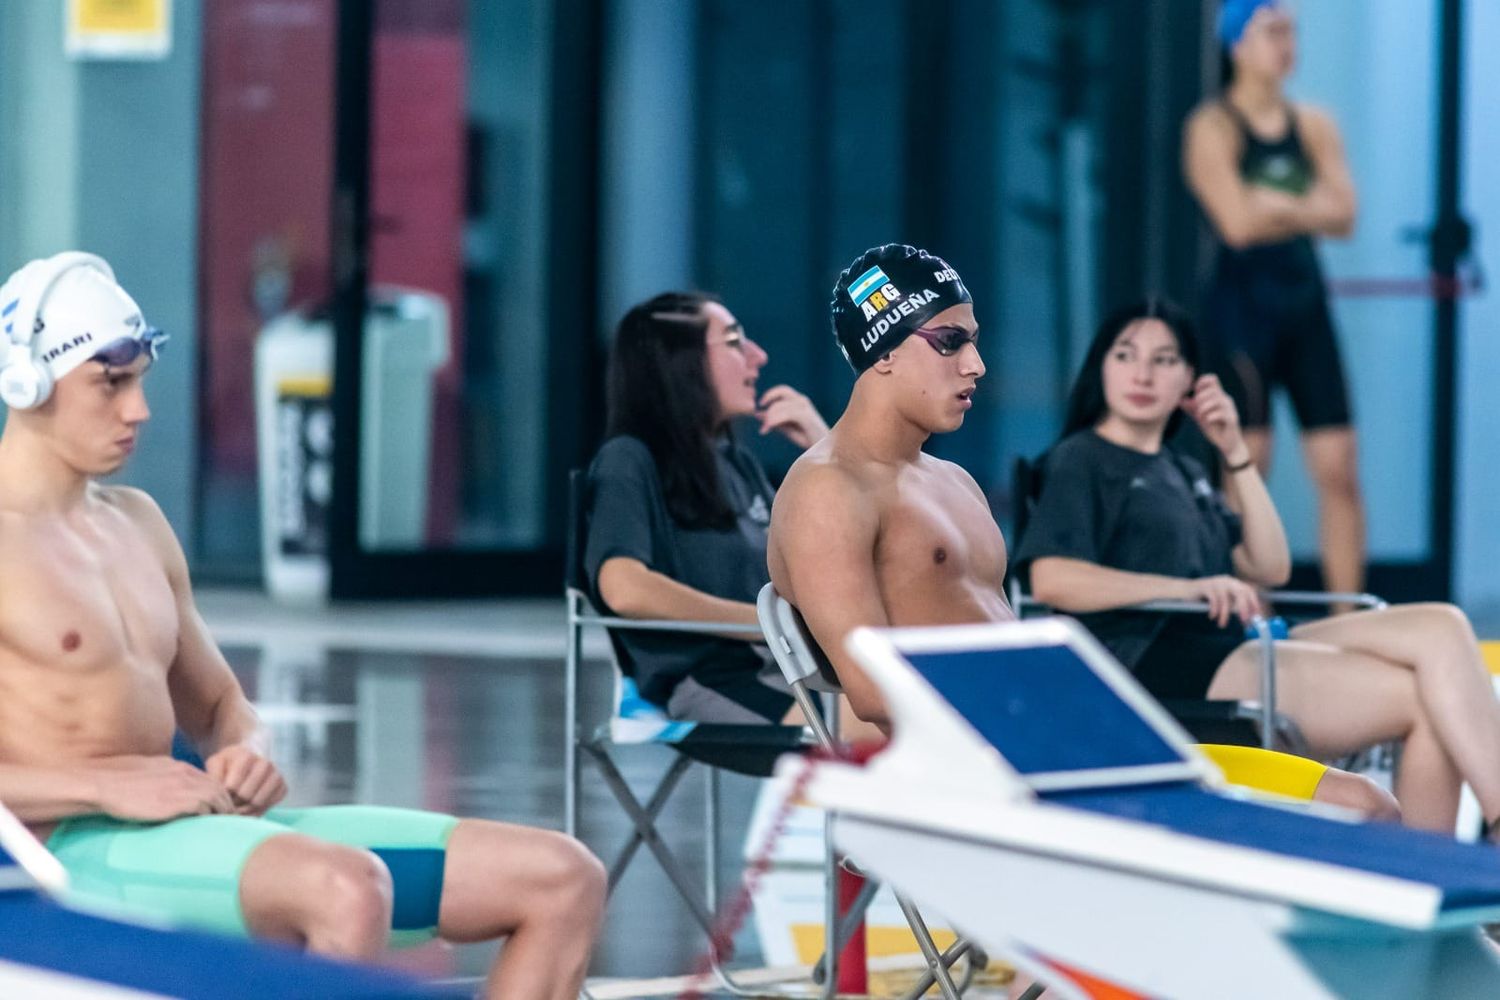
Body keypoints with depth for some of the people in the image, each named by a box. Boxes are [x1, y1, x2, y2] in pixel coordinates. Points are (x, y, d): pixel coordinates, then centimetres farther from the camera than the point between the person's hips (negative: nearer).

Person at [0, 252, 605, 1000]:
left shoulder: (136, 522, 20)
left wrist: (246, 752, 3)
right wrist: (106, 786, -22)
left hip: (205, 824, 9)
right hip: (72, 851, -9)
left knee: (563, 880, -1)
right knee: (347, 888, -40)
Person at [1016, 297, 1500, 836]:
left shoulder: (1183, 473, 29)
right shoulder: (1080, 461, 5)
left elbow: (1271, 568, 19)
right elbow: (1052, 580, -13)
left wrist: (1235, 452, 13)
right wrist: (1185, 588, -21)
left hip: (1235, 648, 8)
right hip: (1160, 665, -8)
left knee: (1442, 626, -16)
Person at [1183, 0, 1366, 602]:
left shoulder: (1313, 127, 12)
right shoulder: (1213, 128, -4)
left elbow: (1343, 215, 1)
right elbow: (1237, 223, -16)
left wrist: (1276, 206, -12)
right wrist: (1306, 209, -4)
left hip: (1305, 303, 5)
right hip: (1242, 303, -5)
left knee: (1339, 468, 0)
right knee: (1247, 467, -6)